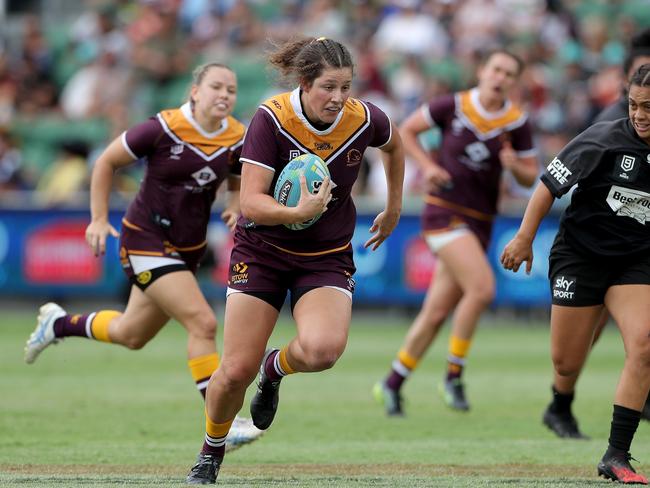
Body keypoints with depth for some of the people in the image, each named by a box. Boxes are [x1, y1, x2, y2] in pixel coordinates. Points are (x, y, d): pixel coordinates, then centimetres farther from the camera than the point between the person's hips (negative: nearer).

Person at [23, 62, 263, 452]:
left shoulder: (239, 140, -4)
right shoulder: (164, 129, -18)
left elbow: (239, 183, 16)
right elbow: (107, 161, -6)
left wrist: (235, 209, -6)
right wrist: (99, 219, -8)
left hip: (188, 250, 7)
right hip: (145, 241, -7)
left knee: (131, 335, 20)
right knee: (203, 323, -20)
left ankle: (58, 324, 46)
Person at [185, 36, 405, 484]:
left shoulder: (364, 120, -12)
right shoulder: (271, 119, -20)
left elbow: (394, 145, 14)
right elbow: (251, 202, -24)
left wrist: (394, 210, 20)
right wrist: (298, 213, -41)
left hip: (328, 257, 1)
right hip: (263, 250, -1)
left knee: (323, 350, -27)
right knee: (237, 371, -6)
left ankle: (277, 367, 10)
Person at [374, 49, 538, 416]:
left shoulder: (517, 122, 2)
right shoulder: (454, 106, -4)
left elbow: (531, 177, 8)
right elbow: (407, 130, 9)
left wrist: (515, 165, -14)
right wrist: (427, 166, -5)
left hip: (480, 220, 4)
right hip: (444, 211, -4)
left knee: (437, 312, 5)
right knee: (482, 287, -23)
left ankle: (393, 384, 19)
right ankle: (454, 375, -9)